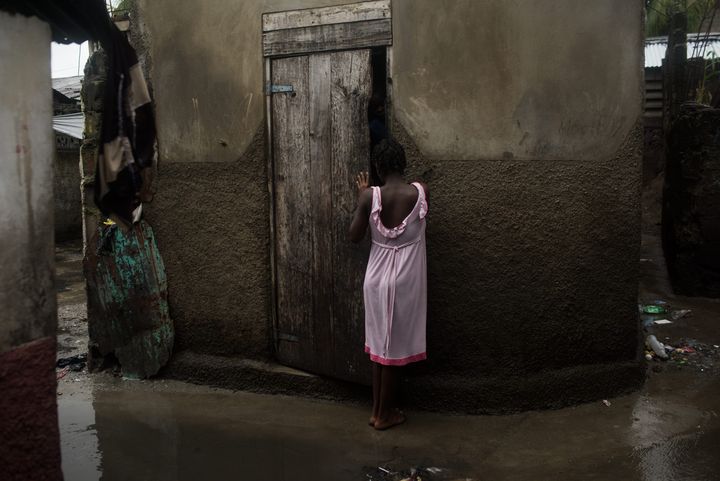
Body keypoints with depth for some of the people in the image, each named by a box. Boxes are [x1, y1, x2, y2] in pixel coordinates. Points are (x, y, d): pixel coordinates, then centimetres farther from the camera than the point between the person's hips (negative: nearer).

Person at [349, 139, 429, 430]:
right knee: (396, 344, 9)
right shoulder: (420, 192, -10)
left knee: (380, 341, 16)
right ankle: (385, 414, 20)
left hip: (378, 276, 2)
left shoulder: (371, 196, -11)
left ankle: (378, 409, 26)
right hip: (406, 278, -1)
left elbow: (354, 237, -2)